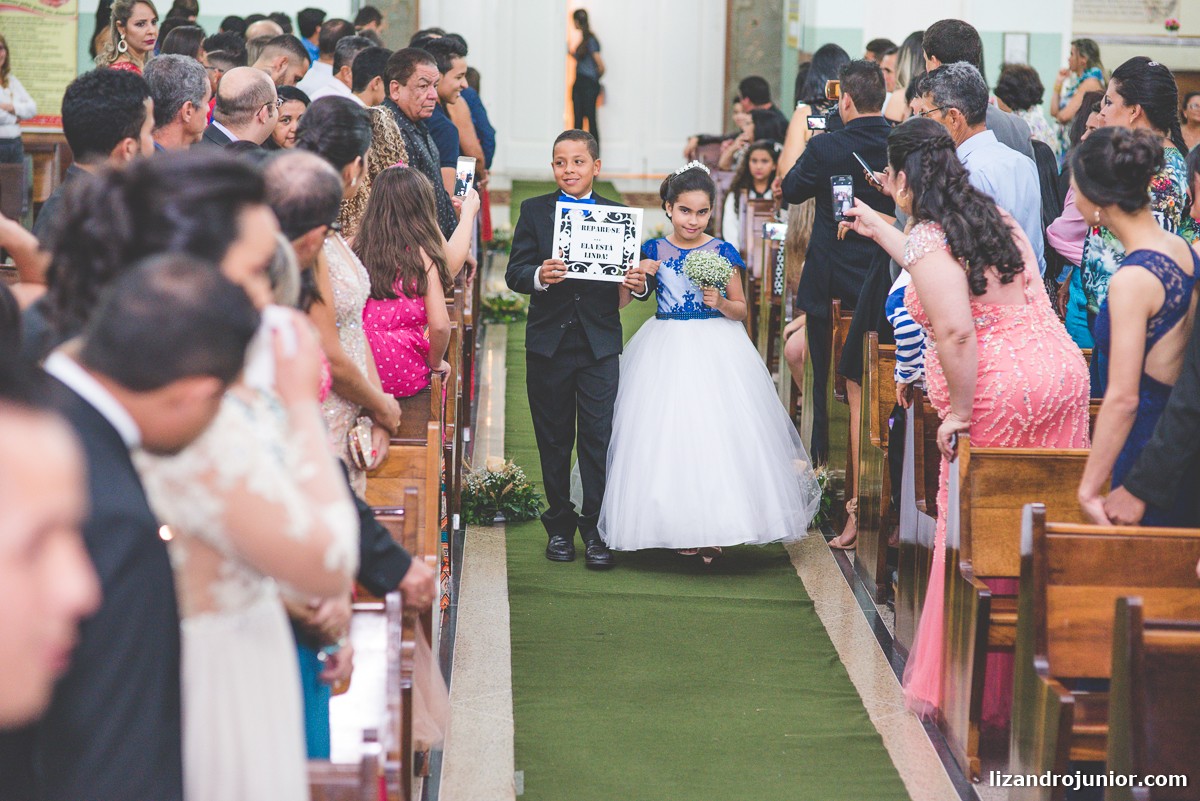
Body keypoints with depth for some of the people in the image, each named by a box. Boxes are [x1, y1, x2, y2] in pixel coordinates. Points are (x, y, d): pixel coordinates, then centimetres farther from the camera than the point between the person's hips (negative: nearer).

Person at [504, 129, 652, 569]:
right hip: (548, 342, 1)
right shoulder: (534, 211, 3)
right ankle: (560, 525, 20)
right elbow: (514, 273, -5)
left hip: (599, 345, -1)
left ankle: (596, 528, 4)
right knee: (553, 439, 10)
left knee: (599, 438, -3)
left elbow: (634, 276, 2)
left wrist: (640, 283, -21)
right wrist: (539, 277, -26)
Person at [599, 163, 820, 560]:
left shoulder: (722, 252, 0)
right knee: (668, 437, 0)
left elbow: (741, 309, 6)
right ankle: (679, 528, 11)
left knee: (716, 436, -5)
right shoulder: (653, 250, 3)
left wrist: (721, 303, -15)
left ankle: (712, 530, 3)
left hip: (715, 350, -2)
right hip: (666, 351, 2)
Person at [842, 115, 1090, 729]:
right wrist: (878, 229, 44)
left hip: (998, 395, -8)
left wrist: (959, 411, -12)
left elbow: (956, 332, -23)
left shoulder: (927, 241, -11)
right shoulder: (993, 217, 15)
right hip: (1062, 374, 8)